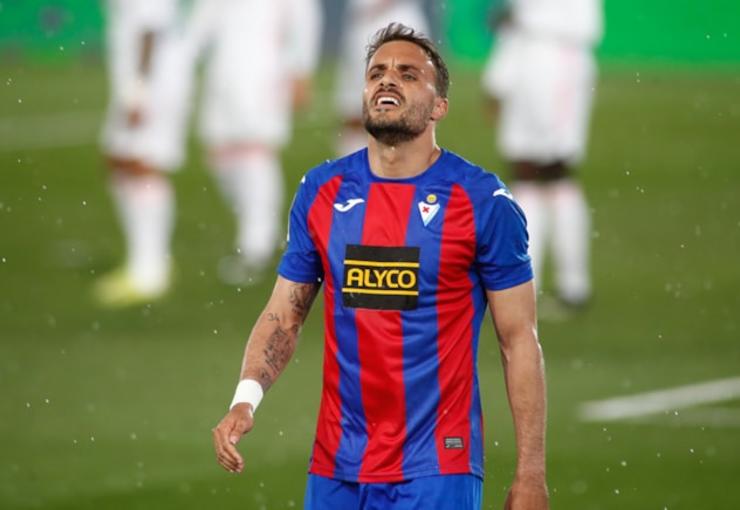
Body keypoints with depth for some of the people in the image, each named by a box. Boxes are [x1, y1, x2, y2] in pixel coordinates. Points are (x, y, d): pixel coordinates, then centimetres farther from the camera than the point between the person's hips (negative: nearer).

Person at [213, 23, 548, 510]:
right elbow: (284, 315, 11)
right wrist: (246, 398, -8)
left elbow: (520, 341, -3)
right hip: (336, 468, 4)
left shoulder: (482, 201, -5)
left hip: (436, 469, -4)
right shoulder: (321, 191, 5)